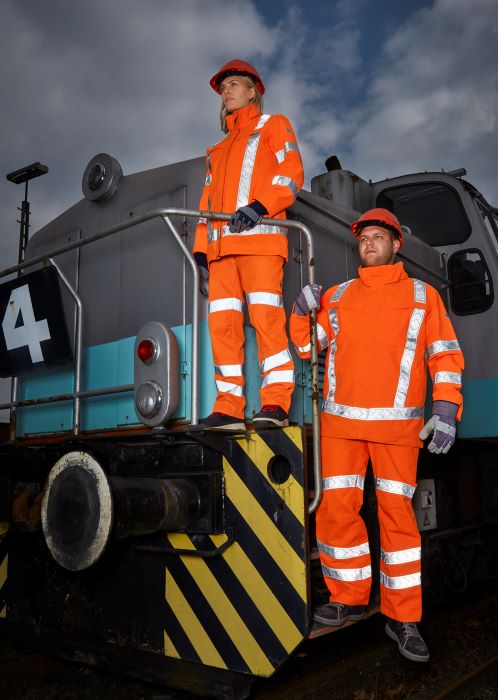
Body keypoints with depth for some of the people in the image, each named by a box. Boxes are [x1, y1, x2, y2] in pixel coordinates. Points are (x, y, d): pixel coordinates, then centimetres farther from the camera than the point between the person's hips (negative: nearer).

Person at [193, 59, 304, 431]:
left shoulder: (274, 125, 17)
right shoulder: (218, 149, 34)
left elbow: (292, 173, 0)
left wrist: (258, 207, -17)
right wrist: (200, 251, 14)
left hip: (260, 235, -6)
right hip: (221, 244, 6)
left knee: (265, 315, -17)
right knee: (222, 320, -5)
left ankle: (276, 403, -16)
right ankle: (229, 406, -5)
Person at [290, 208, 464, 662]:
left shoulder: (423, 296, 7)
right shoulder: (336, 297, 13)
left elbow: (446, 357, 3)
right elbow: (305, 347, 15)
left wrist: (446, 411, -9)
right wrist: (301, 311, -3)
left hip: (397, 425, -2)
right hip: (341, 421, 2)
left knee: (397, 513, 1)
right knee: (337, 509, 2)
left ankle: (402, 617, 13)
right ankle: (348, 599, 20)